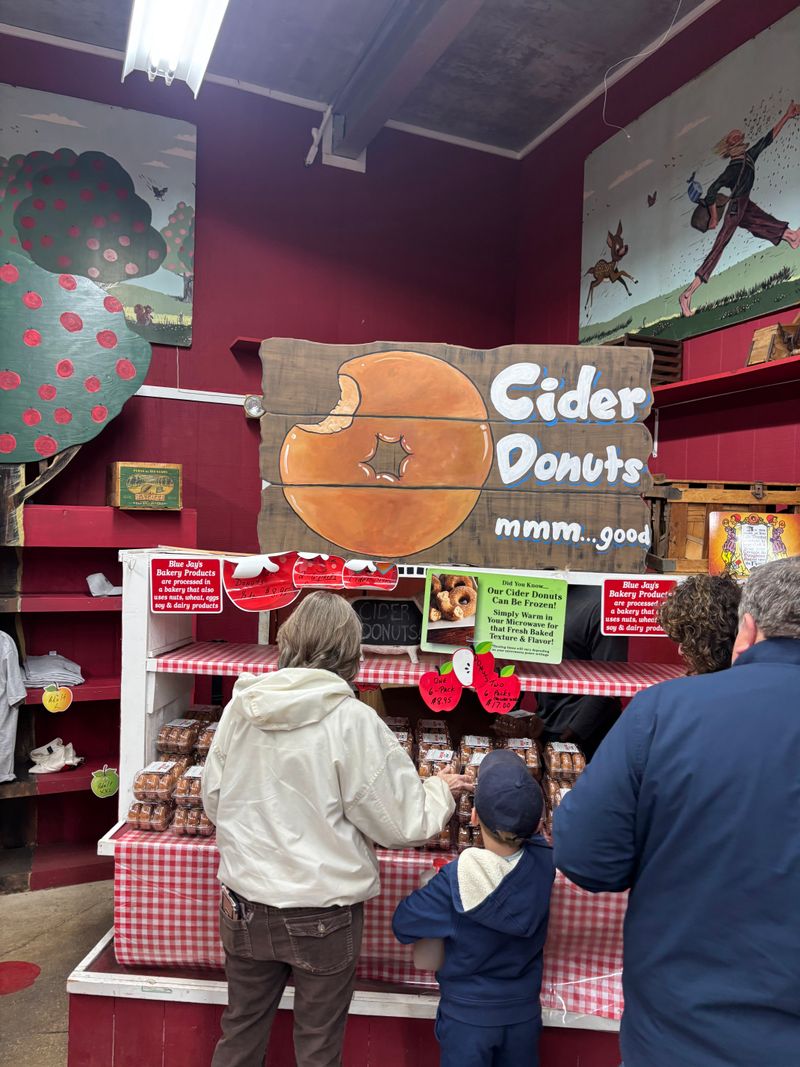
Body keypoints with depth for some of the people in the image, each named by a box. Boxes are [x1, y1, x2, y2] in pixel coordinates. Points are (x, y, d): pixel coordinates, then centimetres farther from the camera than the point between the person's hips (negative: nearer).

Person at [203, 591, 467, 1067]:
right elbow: (403, 823, -15)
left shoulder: (241, 706, -8)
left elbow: (214, 799, 5)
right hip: (323, 912, -4)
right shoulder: (353, 721, -22)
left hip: (246, 903, 4)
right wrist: (441, 791, 5)